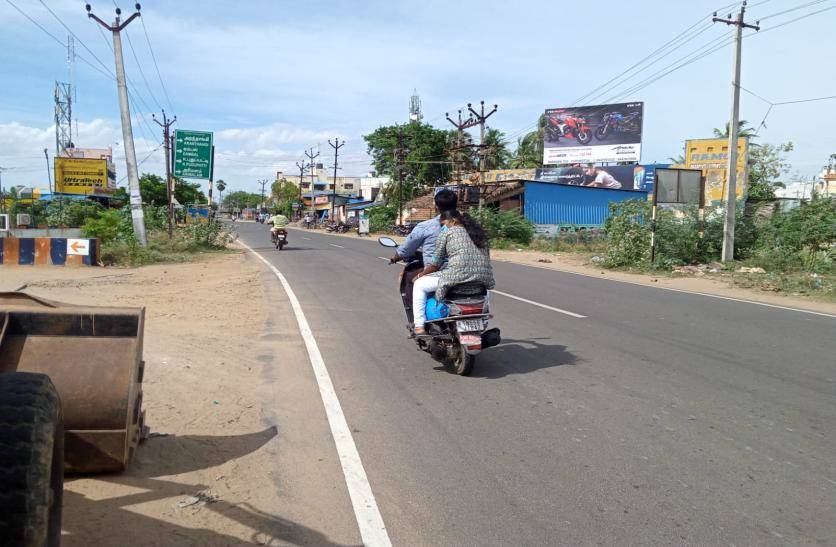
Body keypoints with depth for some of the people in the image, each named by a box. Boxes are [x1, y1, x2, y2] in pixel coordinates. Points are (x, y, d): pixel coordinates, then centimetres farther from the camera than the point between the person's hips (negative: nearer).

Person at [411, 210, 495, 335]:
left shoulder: (446, 232, 6)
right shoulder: (478, 232, 24)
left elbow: (436, 262, 4)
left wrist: (420, 275, 18)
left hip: (459, 275, -6)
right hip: (485, 277, 7)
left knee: (419, 285, 12)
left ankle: (419, 327, 6)